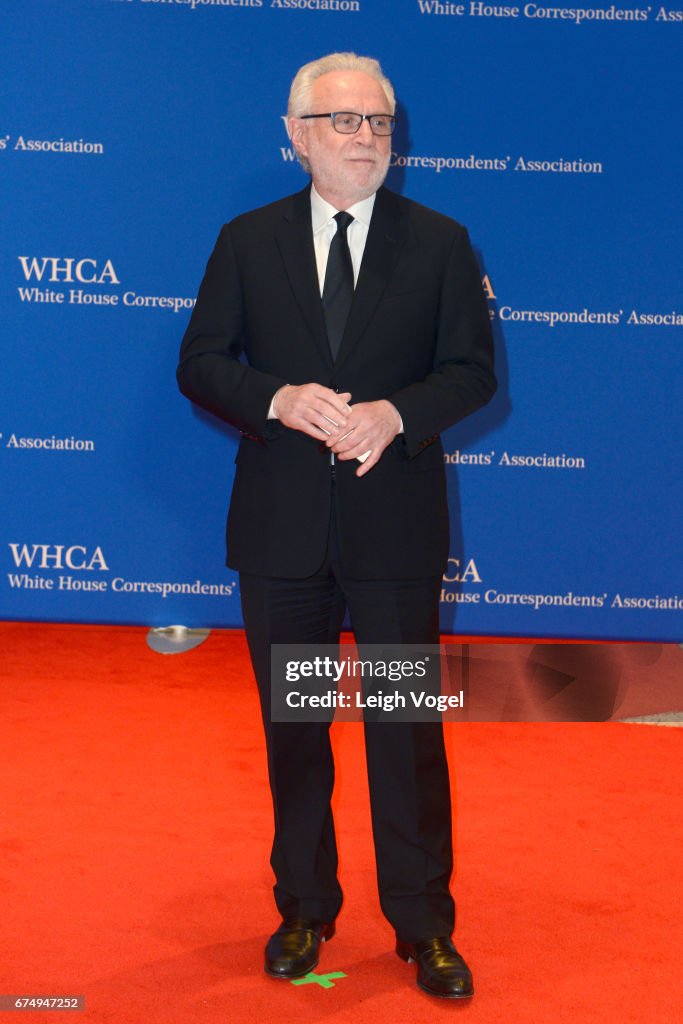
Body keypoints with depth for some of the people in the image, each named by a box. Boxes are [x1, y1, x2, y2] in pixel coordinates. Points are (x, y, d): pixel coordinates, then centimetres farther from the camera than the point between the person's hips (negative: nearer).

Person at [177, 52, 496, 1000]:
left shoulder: (440, 243, 2)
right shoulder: (247, 240, 5)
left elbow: (472, 370, 0)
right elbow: (201, 364, 1)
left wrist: (395, 413, -18)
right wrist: (280, 400, -17)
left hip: (395, 525, -1)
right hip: (281, 526, 2)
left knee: (407, 728, 5)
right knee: (293, 728, 13)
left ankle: (424, 927, 22)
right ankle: (305, 910, 32)